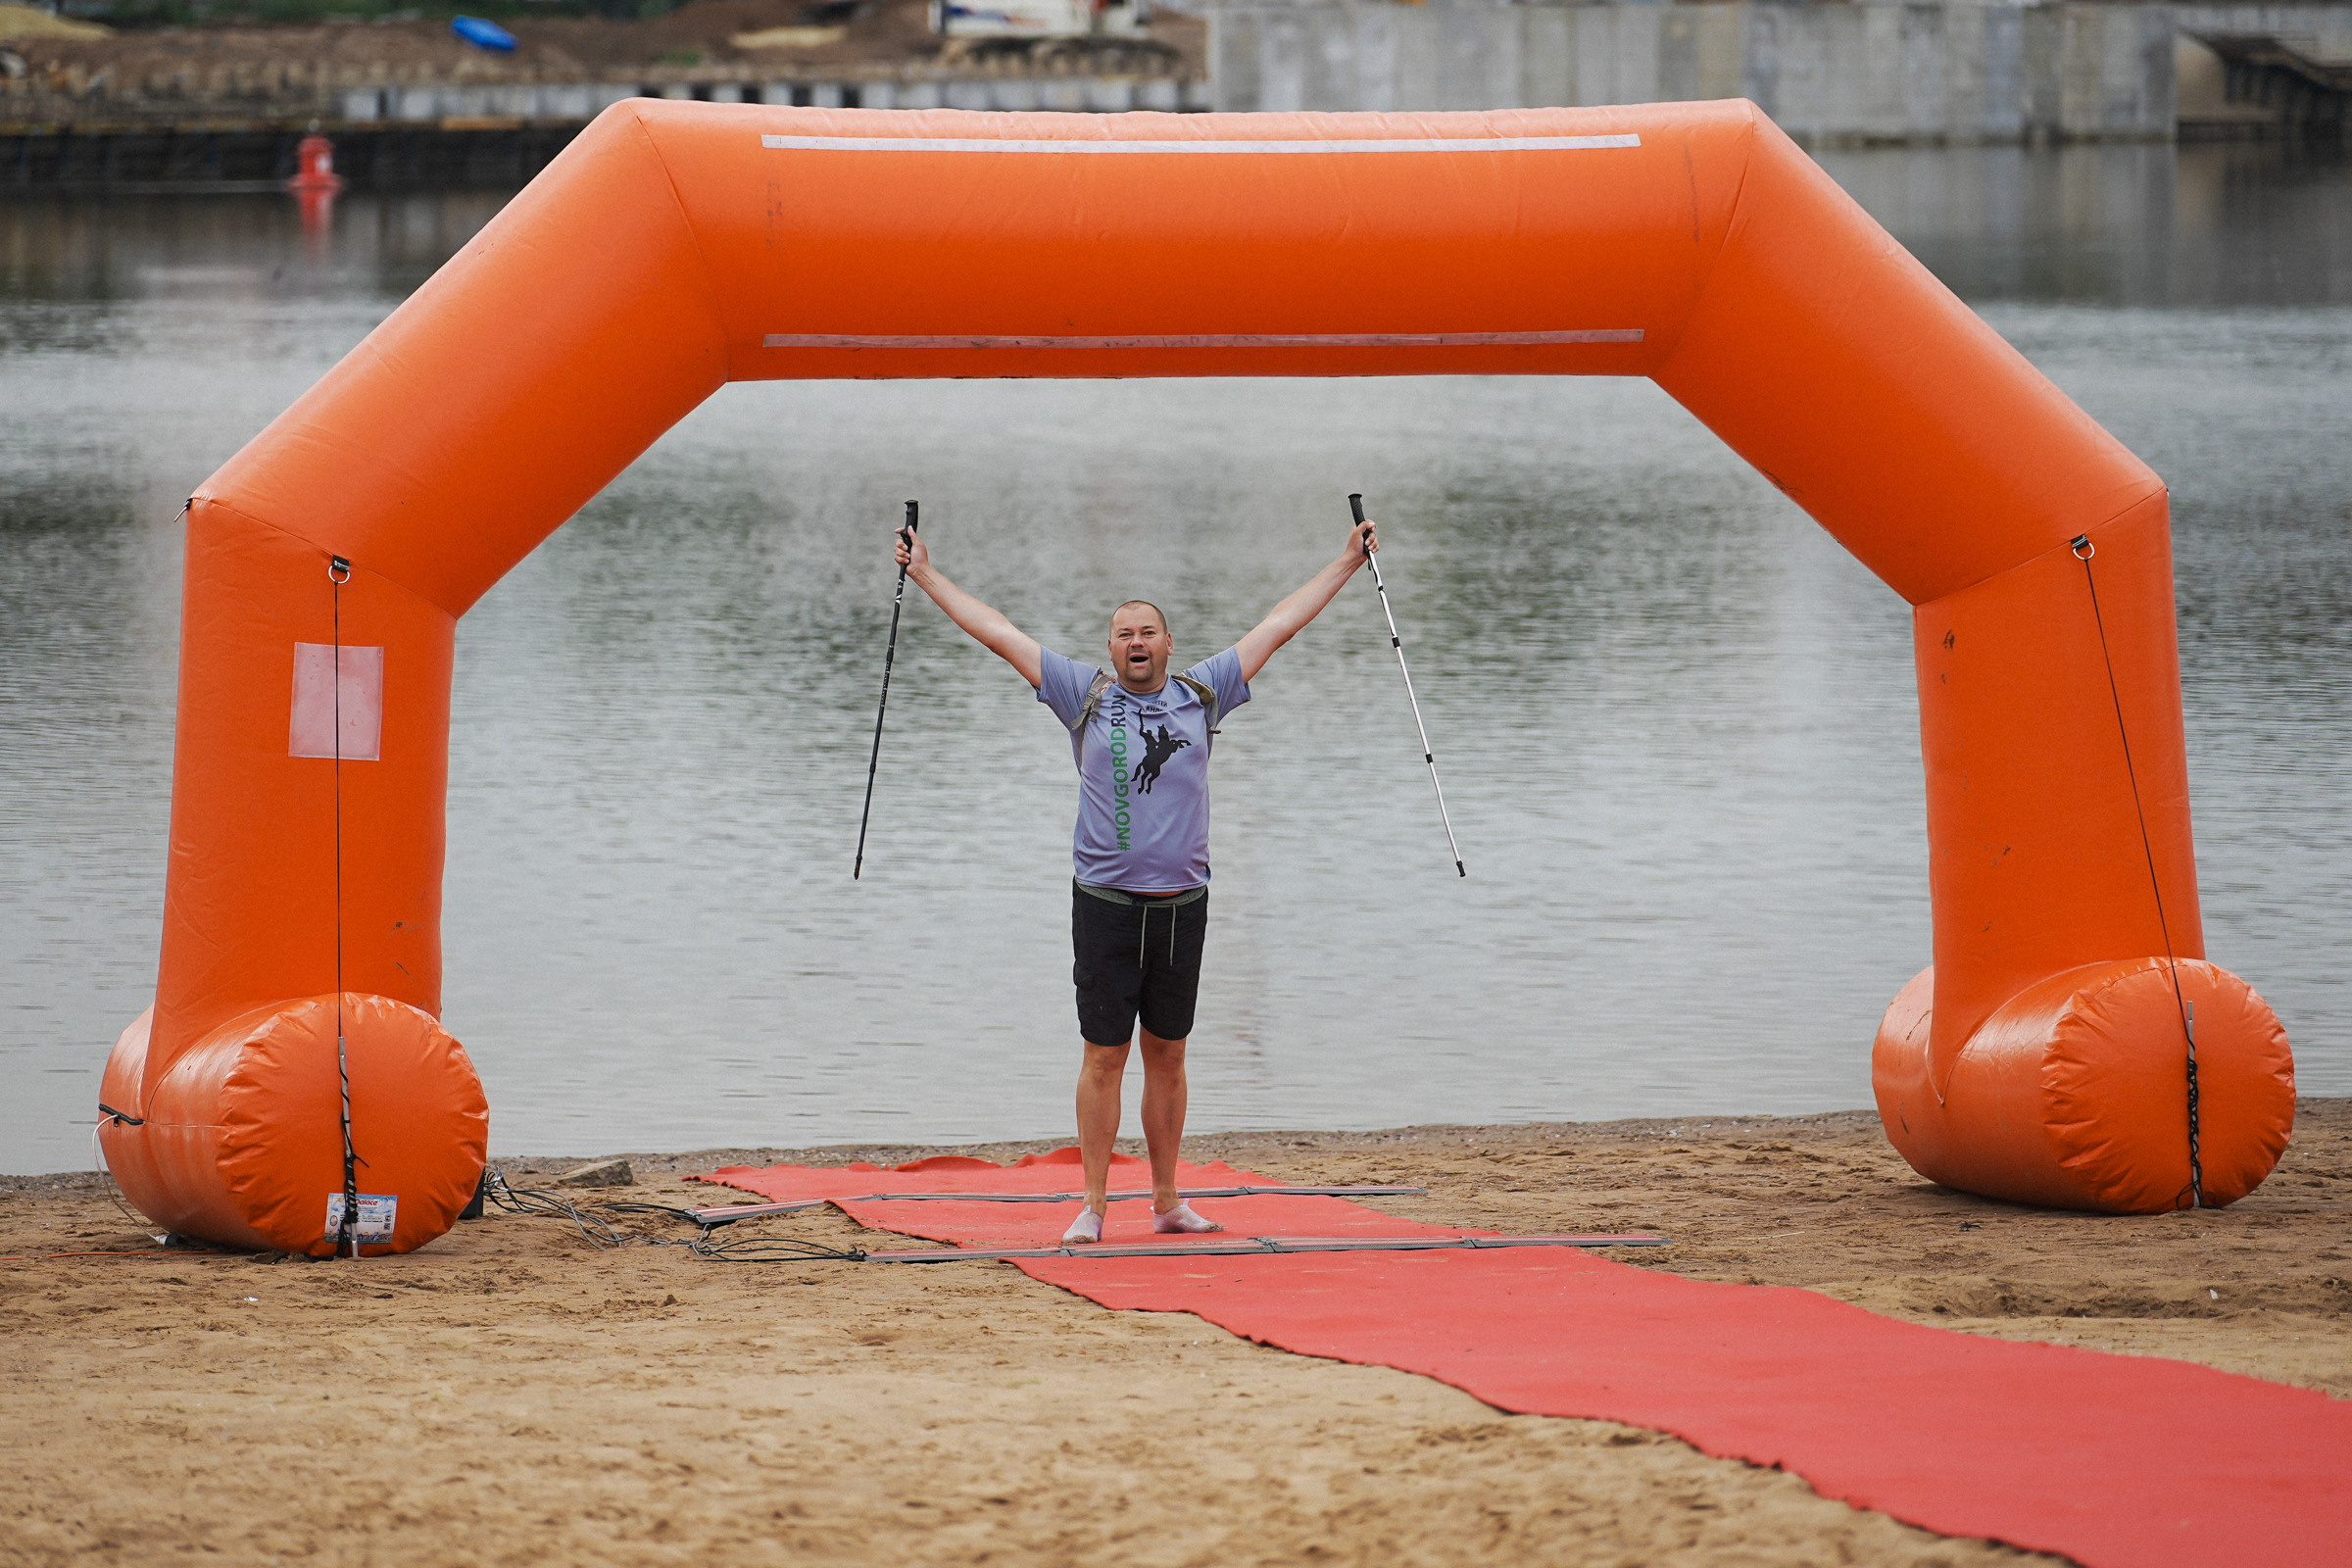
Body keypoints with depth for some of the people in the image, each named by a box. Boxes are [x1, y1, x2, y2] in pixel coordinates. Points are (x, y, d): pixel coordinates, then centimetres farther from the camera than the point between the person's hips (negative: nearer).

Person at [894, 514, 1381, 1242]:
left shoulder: (1201, 694, 8)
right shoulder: (1085, 696, 3)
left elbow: (1278, 625, 14)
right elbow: (998, 632, 6)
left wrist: (1347, 562, 18)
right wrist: (927, 575, 7)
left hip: (1181, 903, 2)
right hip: (1106, 903, -2)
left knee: (1167, 1056, 10)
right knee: (1104, 1056, -1)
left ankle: (1167, 1201, 18)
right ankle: (1094, 1204, 4)